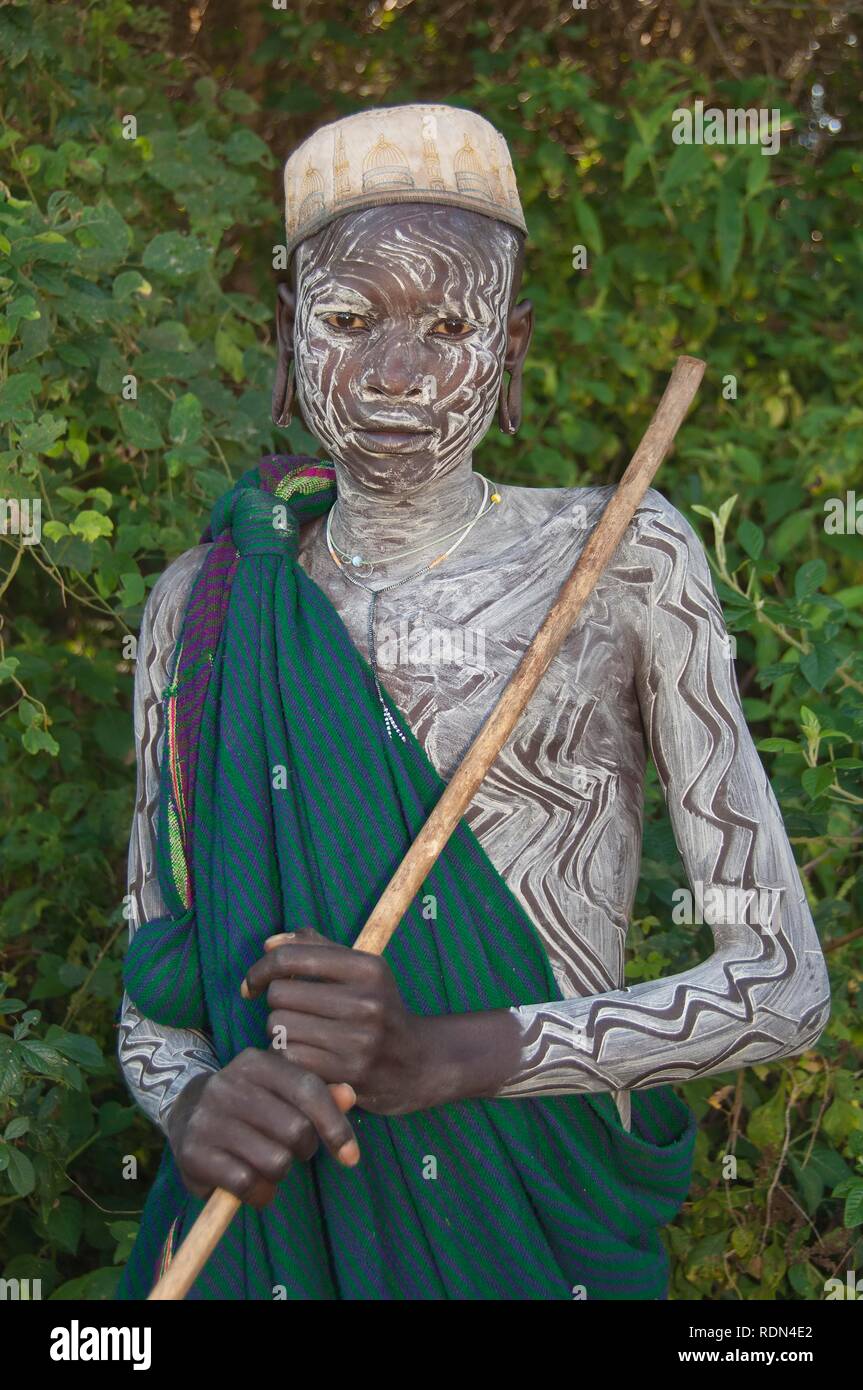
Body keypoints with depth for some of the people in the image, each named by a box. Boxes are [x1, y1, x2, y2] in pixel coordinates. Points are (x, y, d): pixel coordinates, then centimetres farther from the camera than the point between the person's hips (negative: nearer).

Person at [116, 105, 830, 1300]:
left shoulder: (623, 559, -7)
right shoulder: (207, 607, -1)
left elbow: (784, 986, -9)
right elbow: (154, 1000, 4)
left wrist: (445, 1056, -21)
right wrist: (195, 1107, -19)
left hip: (543, 1225, -1)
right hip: (276, 1224, 2)